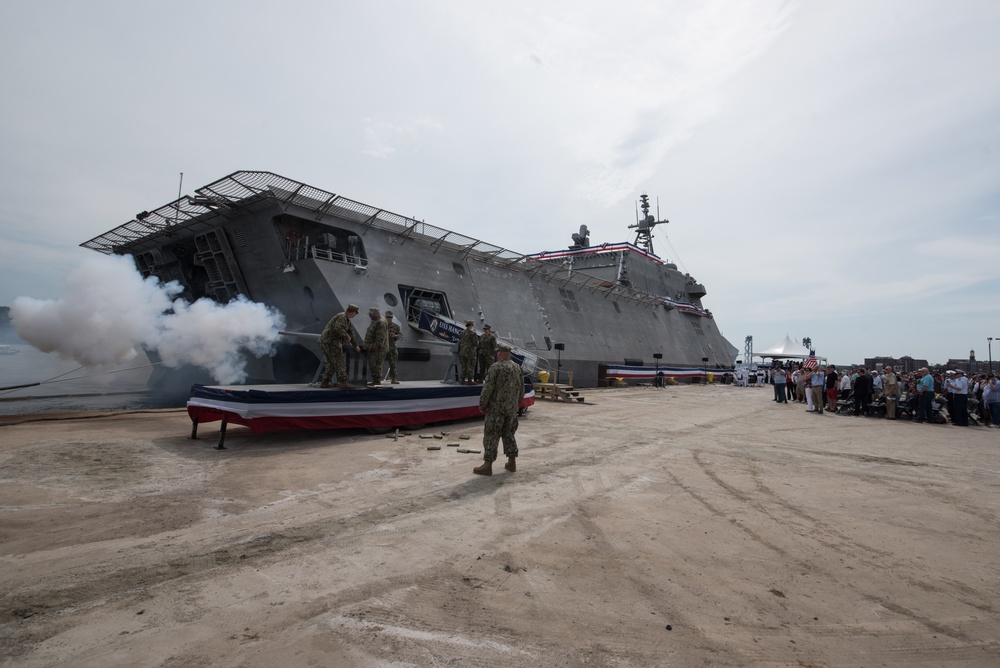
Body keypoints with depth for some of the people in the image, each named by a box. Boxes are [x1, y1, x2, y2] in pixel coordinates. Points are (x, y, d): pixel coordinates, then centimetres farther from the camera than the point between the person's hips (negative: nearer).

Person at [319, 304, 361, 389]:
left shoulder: (347, 320, 19)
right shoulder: (341, 316, -13)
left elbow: (351, 332, 26)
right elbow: (338, 328, -30)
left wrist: (356, 345, 30)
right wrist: (347, 337, -18)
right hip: (330, 341, -10)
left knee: (332, 363, 16)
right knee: (340, 362, -12)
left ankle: (325, 382, 19)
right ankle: (344, 382, -16)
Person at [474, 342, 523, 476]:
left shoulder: (496, 367, -13)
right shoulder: (517, 368, 8)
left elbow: (488, 388, -15)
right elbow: (521, 389, 12)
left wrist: (482, 404, -4)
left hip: (497, 408, -6)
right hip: (512, 408, 7)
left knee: (491, 436, -1)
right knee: (508, 434, 17)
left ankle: (487, 466, 1)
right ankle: (512, 463, 19)